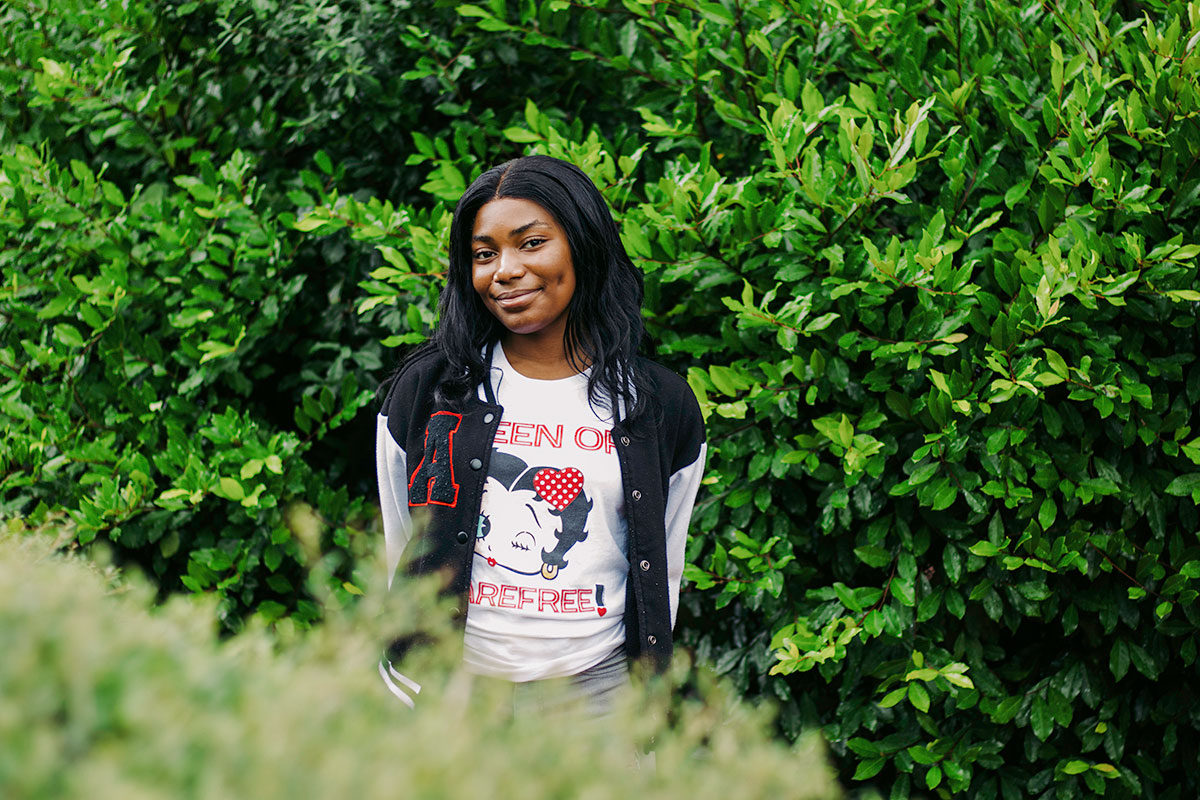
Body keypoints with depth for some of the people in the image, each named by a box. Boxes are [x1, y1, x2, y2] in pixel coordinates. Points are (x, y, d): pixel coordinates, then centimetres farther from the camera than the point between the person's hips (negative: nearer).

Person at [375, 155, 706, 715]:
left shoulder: (663, 409, 3)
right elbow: (400, 558, 8)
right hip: (442, 687, 0)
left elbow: (663, 574, 9)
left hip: (596, 691, 0)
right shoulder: (424, 391, 2)